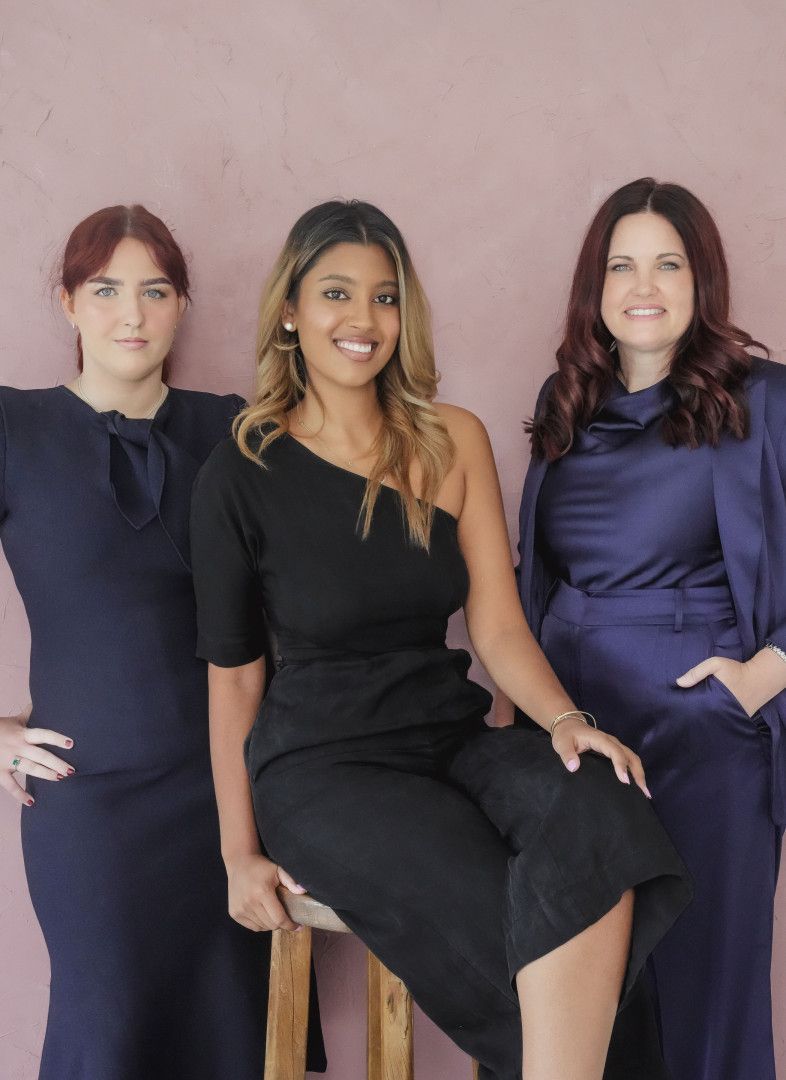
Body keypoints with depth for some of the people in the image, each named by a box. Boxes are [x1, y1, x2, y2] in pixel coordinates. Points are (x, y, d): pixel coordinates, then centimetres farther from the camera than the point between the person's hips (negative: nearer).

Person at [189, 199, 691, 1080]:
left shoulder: (453, 442, 7)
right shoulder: (240, 475, -2)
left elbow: (497, 625, 1)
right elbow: (232, 672, 2)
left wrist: (565, 720, -19)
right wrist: (240, 850, 1)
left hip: (453, 735, 3)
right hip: (320, 764, -3)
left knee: (598, 809, -30)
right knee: (515, 931, -26)